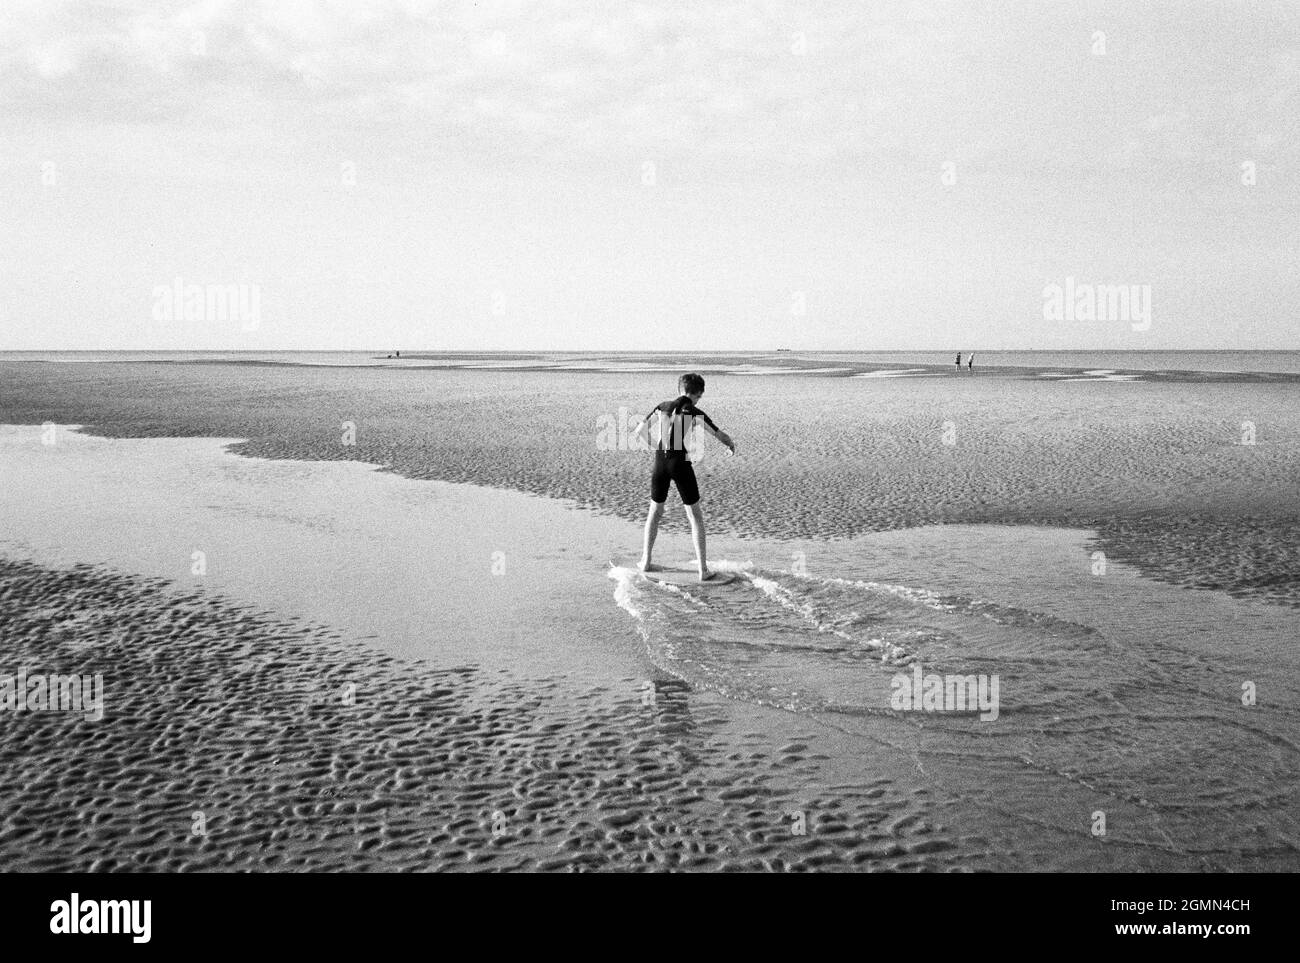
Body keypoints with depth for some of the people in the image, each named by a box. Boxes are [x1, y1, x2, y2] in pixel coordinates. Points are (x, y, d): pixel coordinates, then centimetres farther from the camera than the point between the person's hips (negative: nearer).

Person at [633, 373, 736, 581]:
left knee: (655, 511, 22)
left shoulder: (662, 406, 9)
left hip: (660, 461, 3)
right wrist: (731, 445, 24)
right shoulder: (695, 413, 0)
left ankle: (646, 561, 27)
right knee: (695, 516, 6)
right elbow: (721, 436, 2)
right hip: (680, 463, -3)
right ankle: (703, 570, 3)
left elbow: (639, 431, 16)